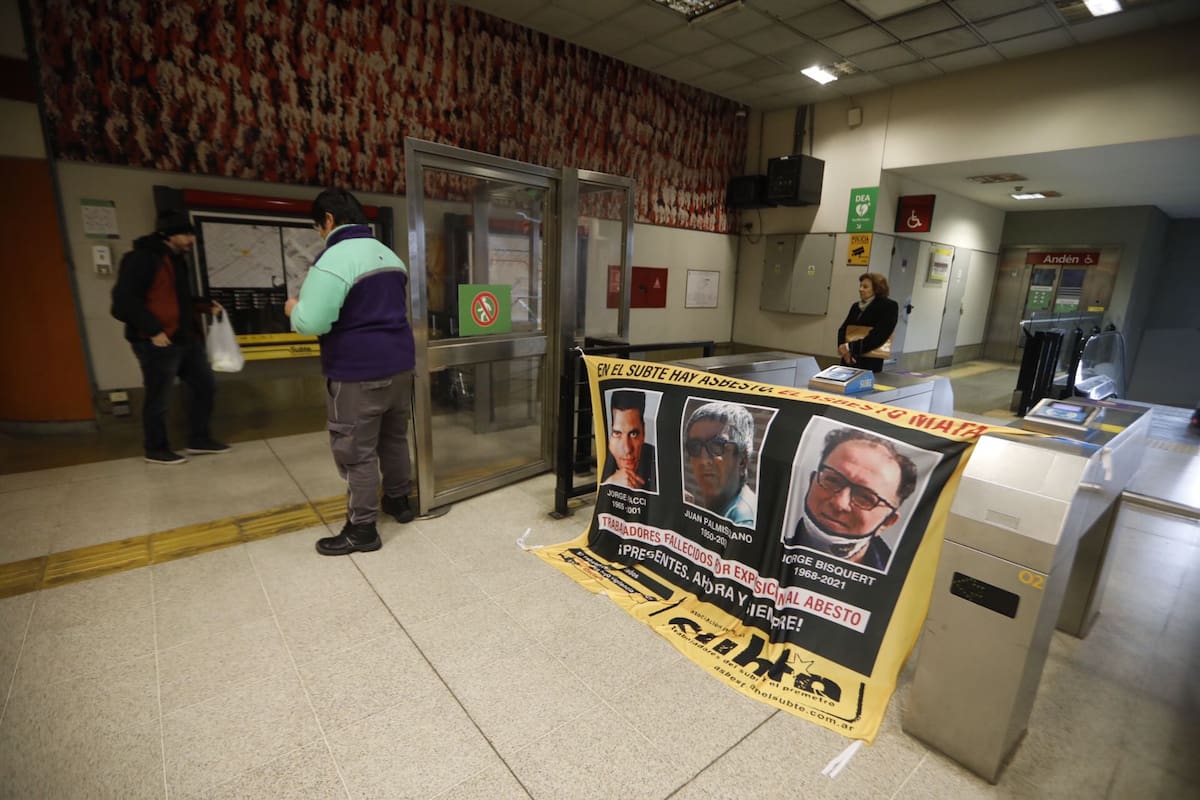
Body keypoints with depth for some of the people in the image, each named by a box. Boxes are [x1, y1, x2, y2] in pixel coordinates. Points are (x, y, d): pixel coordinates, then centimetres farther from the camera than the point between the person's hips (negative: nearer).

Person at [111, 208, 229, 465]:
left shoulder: (177, 259, 15)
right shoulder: (142, 258, -12)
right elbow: (124, 300, -18)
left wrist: (206, 305, 9)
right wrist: (152, 329, -22)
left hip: (187, 339, 9)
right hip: (157, 343, -9)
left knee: (205, 387, 12)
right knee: (159, 399, 3)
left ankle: (199, 439, 24)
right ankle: (156, 449, 19)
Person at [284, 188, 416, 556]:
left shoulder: (334, 259, -15)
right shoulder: (389, 255, 13)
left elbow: (311, 323, -20)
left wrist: (293, 309, 3)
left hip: (357, 372, -8)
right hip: (399, 362, 9)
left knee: (356, 451, 2)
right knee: (394, 436, 21)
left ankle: (362, 529, 13)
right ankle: (398, 500, 36)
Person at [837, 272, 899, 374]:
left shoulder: (889, 306, -6)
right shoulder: (856, 306, 14)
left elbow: (878, 336, -16)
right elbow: (843, 329, 8)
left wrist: (850, 347, -19)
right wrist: (844, 350, -11)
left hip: (870, 364, -5)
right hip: (848, 361, 6)